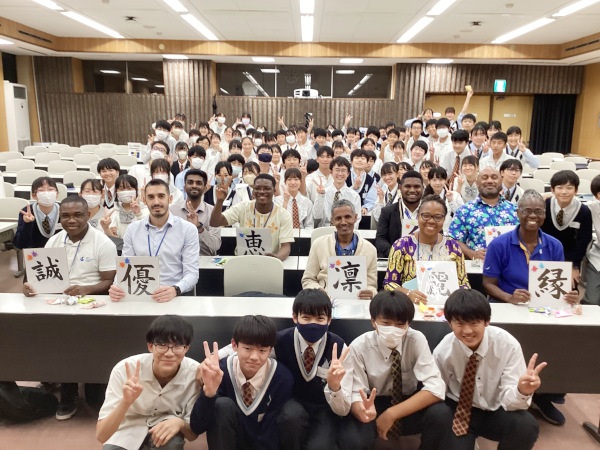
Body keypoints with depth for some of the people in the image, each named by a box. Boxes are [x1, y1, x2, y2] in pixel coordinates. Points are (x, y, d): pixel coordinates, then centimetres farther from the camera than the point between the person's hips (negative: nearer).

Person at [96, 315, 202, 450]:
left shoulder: (195, 373, -24)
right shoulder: (125, 369, -26)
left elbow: (193, 434, -15)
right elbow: (101, 436, -27)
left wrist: (180, 423, -36)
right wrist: (126, 402, -44)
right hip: (127, 434, 1)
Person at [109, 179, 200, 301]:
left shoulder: (188, 229, 2)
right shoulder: (132, 229, 13)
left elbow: (191, 272, -3)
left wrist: (175, 290, -25)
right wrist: (117, 288, -12)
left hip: (177, 296, -1)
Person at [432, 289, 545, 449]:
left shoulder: (507, 345, -19)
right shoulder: (442, 351, -16)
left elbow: (508, 399, -20)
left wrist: (522, 391, -41)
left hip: (495, 412, 0)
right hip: (458, 411, 0)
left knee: (527, 427, -30)